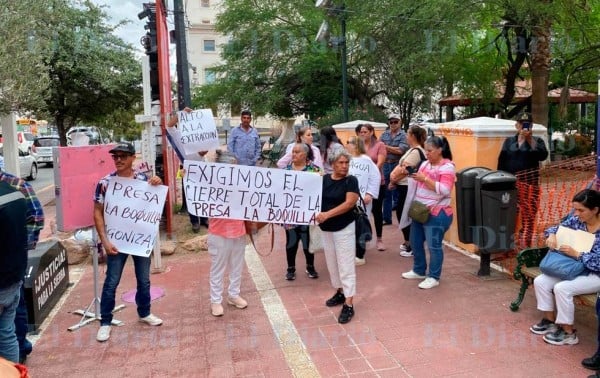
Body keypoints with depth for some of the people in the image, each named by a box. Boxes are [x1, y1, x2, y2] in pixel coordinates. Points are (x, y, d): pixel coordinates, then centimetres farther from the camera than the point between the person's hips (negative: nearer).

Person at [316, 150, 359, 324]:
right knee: (332, 263, 16)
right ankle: (340, 292, 35)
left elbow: (349, 203, -19)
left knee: (346, 266, -4)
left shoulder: (351, 180, -10)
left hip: (344, 229, -5)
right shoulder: (324, 179, 3)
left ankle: (348, 305, 0)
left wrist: (327, 214, -26)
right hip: (326, 229, 5)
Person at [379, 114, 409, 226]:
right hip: (385, 165, 4)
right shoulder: (384, 134, 9)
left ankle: (401, 220, 15)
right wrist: (393, 150, -11)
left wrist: (386, 147, -6)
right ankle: (387, 218, 20)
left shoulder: (403, 135, -3)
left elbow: (401, 150, -14)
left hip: (397, 166, -4)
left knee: (397, 194, 4)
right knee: (386, 194, 10)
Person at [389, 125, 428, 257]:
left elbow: (406, 170, -23)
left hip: (407, 187, -10)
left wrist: (394, 179, -10)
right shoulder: (413, 150, 14)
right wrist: (394, 174, -2)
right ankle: (408, 242, 29)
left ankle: (412, 246, 9)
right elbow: (400, 165, 13)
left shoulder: (416, 151, -18)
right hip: (404, 186, 10)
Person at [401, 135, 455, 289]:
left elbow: (445, 190, -23)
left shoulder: (447, 167, -13)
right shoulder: (425, 163, 11)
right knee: (415, 243, 16)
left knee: (433, 246, -1)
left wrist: (424, 179, -25)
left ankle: (434, 277, 13)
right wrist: (414, 177, -3)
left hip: (436, 214, -8)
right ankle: (419, 271, 32)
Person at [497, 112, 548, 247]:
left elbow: (542, 156, -11)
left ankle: (525, 248, 7)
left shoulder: (537, 141, 9)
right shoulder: (509, 141, 9)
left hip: (530, 184, 0)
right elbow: (502, 163, 5)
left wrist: (530, 139, -11)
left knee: (529, 217, 0)